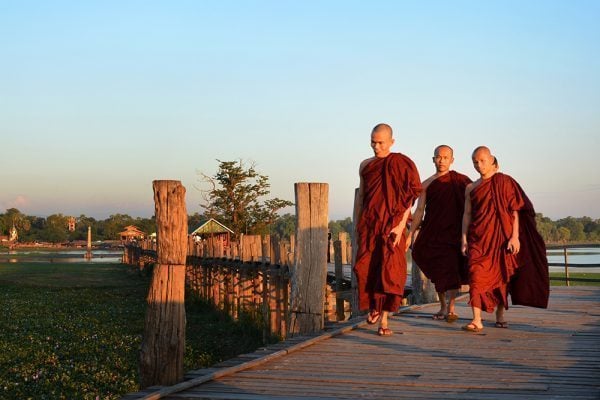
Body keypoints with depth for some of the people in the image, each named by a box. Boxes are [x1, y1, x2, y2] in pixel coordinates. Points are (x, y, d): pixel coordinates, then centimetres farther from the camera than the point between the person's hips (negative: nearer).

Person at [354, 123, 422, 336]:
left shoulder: (401, 164, -2)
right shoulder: (365, 165, 11)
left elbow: (409, 198, -6)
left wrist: (401, 225, -15)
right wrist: (357, 226, 12)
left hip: (392, 225, -3)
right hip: (368, 223, 4)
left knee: (389, 270, -5)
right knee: (365, 268, -3)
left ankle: (384, 320, 0)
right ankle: (374, 306, 21)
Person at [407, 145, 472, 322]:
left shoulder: (461, 181, 4)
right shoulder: (427, 184, 10)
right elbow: (419, 211, 9)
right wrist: (410, 234, 1)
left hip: (454, 231, -3)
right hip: (432, 232, 3)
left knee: (452, 267, -14)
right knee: (437, 272, 8)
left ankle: (451, 308, -16)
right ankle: (443, 306, 21)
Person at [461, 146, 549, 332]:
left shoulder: (505, 182, 0)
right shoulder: (471, 188, 11)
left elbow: (515, 210, -3)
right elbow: (467, 214, 11)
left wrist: (515, 236, -11)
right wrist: (464, 239, 3)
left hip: (502, 237, -2)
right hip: (479, 238, 2)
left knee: (501, 275, 8)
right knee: (477, 276, -11)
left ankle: (500, 315, 25)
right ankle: (476, 320, -15)